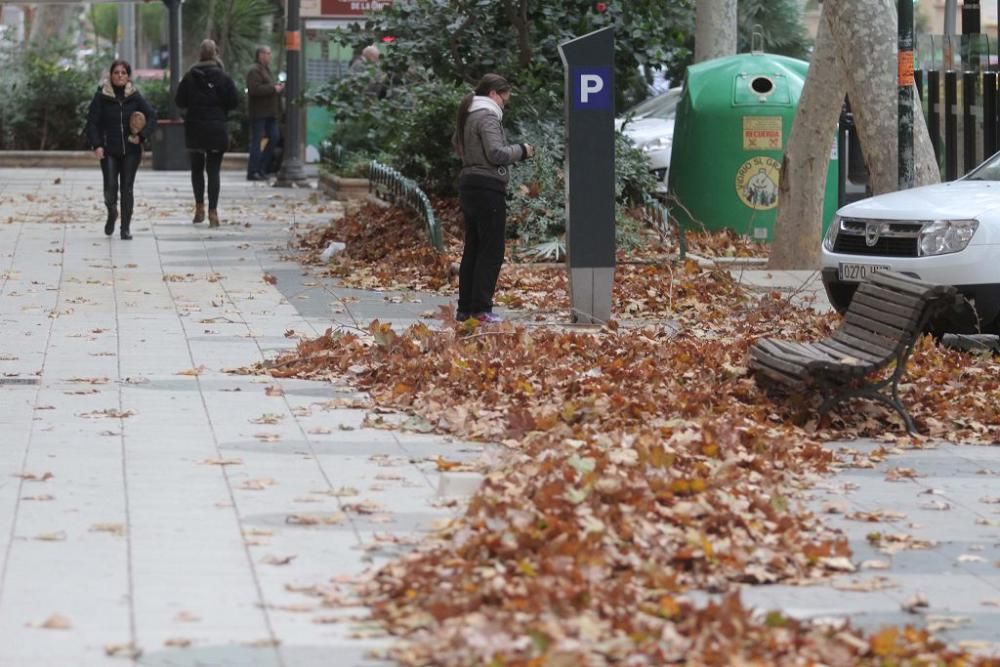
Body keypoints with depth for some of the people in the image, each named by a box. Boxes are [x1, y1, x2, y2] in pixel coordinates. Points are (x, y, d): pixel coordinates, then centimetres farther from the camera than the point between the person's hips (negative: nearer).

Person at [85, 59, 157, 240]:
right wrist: (96, 145, -13)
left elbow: (152, 115, 4)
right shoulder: (101, 96, -2)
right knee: (110, 187, -9)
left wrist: (141, 135, -9)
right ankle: (112, 213, 23)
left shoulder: (135, 96, 3)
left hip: (130, 150, 1)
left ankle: (126, 227, 9)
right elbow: (92, 122, -2)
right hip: (109, 150, -1)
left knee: (127, 188, 0)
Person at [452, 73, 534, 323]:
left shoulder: (467, 117, 15)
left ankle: (465, 308, 16)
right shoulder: (487, 117, -14)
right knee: (492, 250, -6)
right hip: (488, 187, -10)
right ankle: (481, 308, -8)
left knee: (472, 249, 14)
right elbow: (496, 153, -21)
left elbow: (457, 143, 32)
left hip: (469, 184, 10)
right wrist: (521, 151, -6)